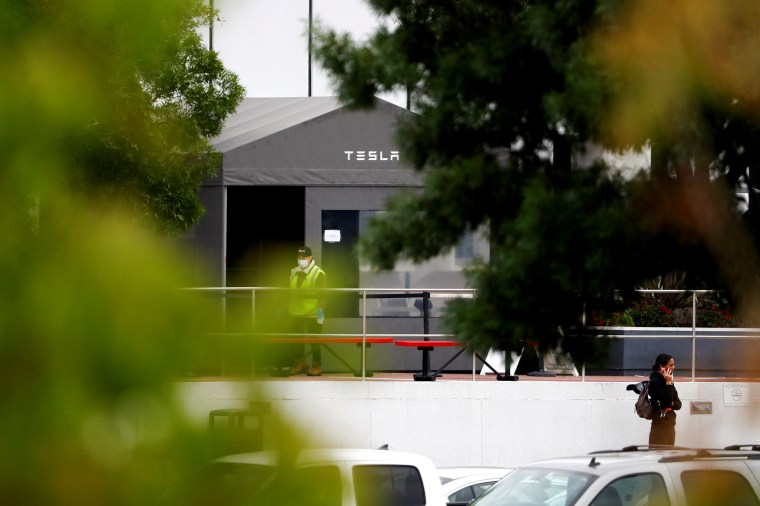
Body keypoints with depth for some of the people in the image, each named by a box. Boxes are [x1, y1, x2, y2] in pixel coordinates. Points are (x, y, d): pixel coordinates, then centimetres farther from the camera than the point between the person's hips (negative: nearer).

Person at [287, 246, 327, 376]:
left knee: (314, 341, 0)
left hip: (312, 315, -6)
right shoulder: (294, 273, 11)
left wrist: (321, 309, -21)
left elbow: (323, 295, -12)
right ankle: (300, 364, 22)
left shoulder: (318, 274, -10)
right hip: (296, 314, 6)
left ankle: (316, 366, 5)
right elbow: (289, 291, 19)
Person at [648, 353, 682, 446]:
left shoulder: (666, 381, 14)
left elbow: (678, 404, 13)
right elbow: (667, 401, -21)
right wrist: (669, 383, -16)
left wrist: (671, 404, -9)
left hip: (669, 427, 9)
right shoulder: (655, 382, -12)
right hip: (659, 427, -9)